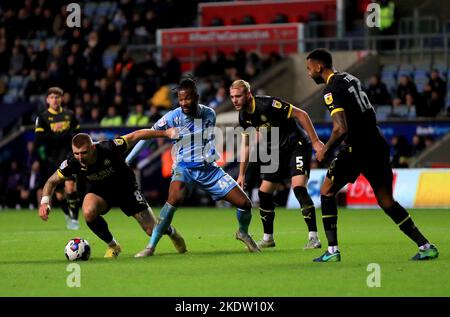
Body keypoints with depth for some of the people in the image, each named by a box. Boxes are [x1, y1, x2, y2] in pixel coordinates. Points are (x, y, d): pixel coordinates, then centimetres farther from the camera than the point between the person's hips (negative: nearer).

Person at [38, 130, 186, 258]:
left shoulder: (108, 149, -35)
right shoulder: (72, 163, -27)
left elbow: (135, 136, -24)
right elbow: (52, 181, -11)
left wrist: (165, 133, -21)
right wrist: (45, 202, -28)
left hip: (125, 187, -2)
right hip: (98, 191, 2)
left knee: (152, 230, -3)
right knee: (88, 212, -33)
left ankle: (171, 232, 38)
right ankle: (113, 246, -6)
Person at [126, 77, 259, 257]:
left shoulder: (209, 114, -3)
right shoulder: (172, 117, -14)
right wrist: (127, 160, -10)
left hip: (208, 168, 3)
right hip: (184, 168, -3)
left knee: (244, 203, -3)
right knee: (175, 199, -35)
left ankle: (243, 233, 32)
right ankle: (151, 246, -27)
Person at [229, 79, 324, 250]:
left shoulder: (268, 104, -24)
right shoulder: (244, 117, 0)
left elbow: (300, 114, -20)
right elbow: (246, 145, 15)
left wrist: (315, 141, -21)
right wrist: (241, 174, 14)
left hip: (297, 146, -8)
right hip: (278, 153, 8)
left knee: (298, 188, -24)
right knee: (264, 192, 4)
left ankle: (313, 237, -21)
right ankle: (268, 238, 19)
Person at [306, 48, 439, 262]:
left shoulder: (331, 90, -11)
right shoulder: (349, 79, 16)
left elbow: (341, 129, -21)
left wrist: (325, 151, -7)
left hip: (357, 148, -8)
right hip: (377, 143, 8)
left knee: (327, 191, 6)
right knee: (386, 201, 11)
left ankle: (332, 250, 2)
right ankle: (425, 246, 5)